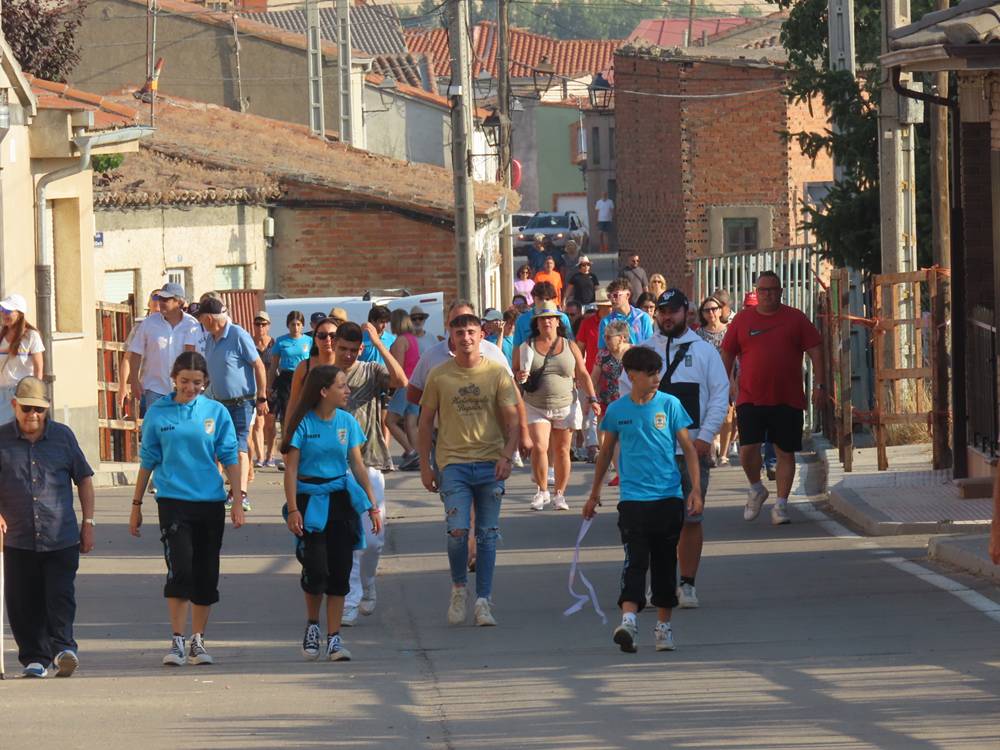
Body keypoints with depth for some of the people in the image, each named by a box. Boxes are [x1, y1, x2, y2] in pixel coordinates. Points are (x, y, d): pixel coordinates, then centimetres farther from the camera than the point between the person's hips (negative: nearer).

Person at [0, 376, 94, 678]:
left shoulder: (63, 436, 8)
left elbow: (83, 478, 14)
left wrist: (88, 522, 9)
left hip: (62, 538, 0)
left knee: (60, 596, -11)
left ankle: (62, 647, -14)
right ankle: (34, 658, 9)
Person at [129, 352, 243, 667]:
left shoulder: (217, 412, 4)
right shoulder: (158, 413, 3)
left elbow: (230, 459, 5)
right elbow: (147, 461, 9)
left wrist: (237, 501, -2)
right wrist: (136, 505, 11)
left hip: (211, 502, 2)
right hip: (173, 500, -2)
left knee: (206, 574, 6)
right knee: (180, 569, -14)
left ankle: (198, 641, 16)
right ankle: (177, 641, -9)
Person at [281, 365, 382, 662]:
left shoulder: (347, 422, 5)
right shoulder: (304, 423, -7)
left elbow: (357, 465, 9)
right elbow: (291, 468, -6)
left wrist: (373, 504, 5)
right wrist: (293, 510, -13)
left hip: (340, 500, 4)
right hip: (310, 501, -4)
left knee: (340, 571, 1)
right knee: (316, 569, -11)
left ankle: (333, 638, 6)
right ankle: (312, 625, 15)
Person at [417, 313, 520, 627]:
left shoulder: (497, 374, 3)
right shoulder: (439, 376, 3)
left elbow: (513, 421, 3)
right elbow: (426, 422, 10)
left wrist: (507, 456, -11)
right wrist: (425, 465, 6)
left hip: (490, 464, 1)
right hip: (453, 463, -1)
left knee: (487, 534, 3)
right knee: (457, 530, -13)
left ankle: (483, 601, 10)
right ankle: (459, 588, 11)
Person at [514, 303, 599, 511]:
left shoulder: (570, 347, 6)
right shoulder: (526, 348, 4)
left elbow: (582, 375, 8)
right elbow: (514, 373, 11)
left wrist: (592, 398, -2)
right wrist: (519, 377, -13)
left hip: (565, 407, 1)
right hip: (536, 408, -1)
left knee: (562, 450, 4)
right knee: (539, 447, -15)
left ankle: (560, 494, 14)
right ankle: (542, 491, 0)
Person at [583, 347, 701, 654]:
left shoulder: (670, 405, 0)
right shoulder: (617, 410, 2)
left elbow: (688, 448, 4)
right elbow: (606, 451, 16)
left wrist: (696, 489, -4)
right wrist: (595, 493, 21)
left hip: (668, 498, 1)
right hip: (633, 498, -1)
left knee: (665, 563, 8)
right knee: (635, 560, -13)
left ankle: (663, 625, 17)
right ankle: (628, 620, -25)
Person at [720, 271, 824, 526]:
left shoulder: (795, 319, 4)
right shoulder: (742, 319, 6)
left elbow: (815, 350, 5)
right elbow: (727, 355, 12)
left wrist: (819, 384, -4)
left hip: (788, 400, 0)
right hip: (750, 398, 0)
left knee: (785, 452, 2)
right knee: (748, 448, -10)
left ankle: (781, 504, 10)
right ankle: (756, 489, 17)